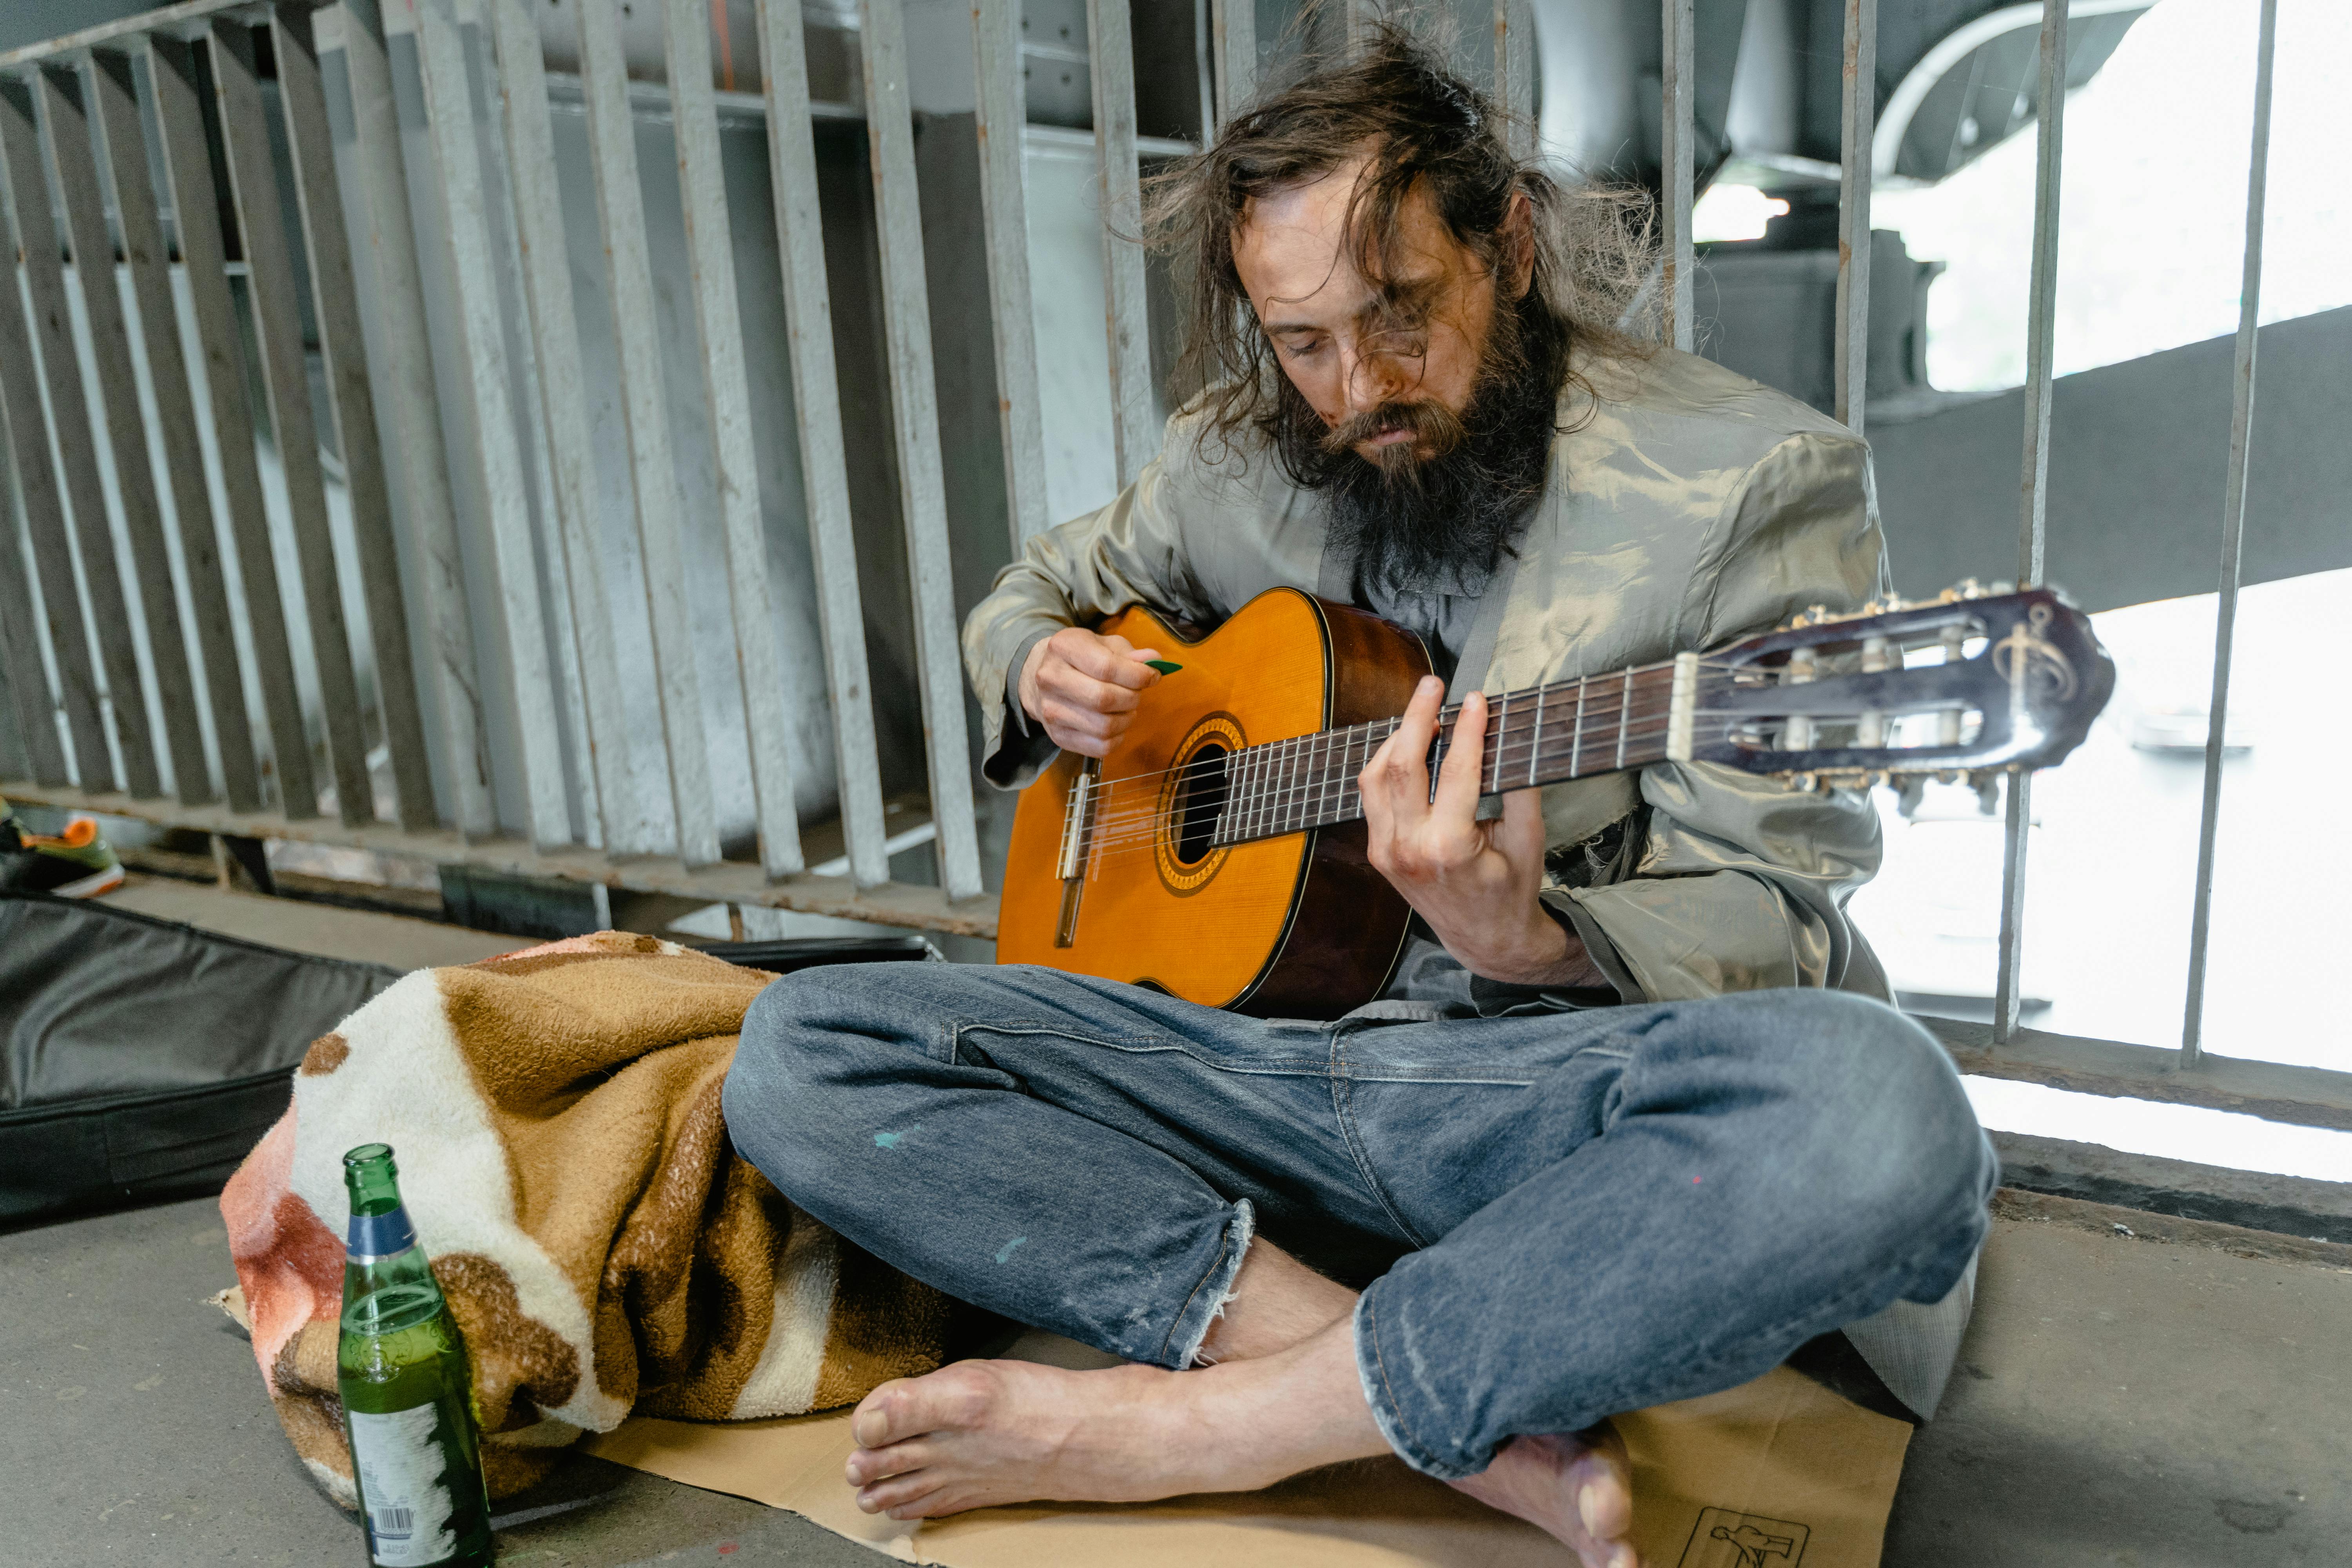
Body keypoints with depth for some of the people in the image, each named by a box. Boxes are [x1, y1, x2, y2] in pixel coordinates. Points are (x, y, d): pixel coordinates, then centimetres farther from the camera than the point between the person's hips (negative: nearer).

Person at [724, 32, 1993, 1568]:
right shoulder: (1237, 462, 9)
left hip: (1564, 1088, -3)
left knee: (1876, 1110, -38)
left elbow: (1781, 921, -8)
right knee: (802, 1053, -14)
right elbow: (1033, 588, 26)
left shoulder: (1753, 480, -7)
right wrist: (1042, 670, 1)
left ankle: (1176, 1427, -20)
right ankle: (1488, 1433, -21)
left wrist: (1533, 946, -29)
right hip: (1274, 1054, 4)